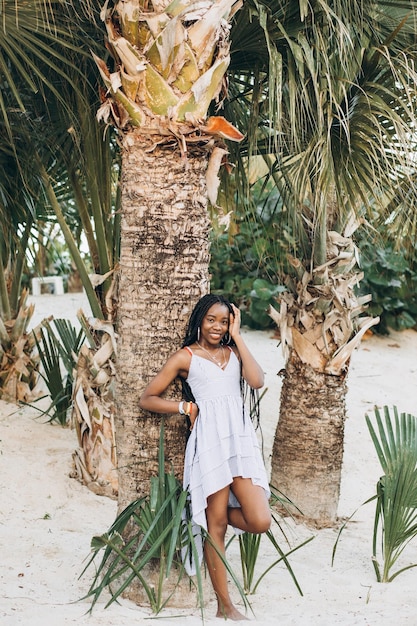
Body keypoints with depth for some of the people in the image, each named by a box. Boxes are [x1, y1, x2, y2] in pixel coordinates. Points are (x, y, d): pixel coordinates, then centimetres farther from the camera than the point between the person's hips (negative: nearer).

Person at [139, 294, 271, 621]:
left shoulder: (233, 351, 16)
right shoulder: (185, 357, 6)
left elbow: (257, 381, -5)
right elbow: (147, 399, 8)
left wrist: (237, 337, 0)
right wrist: (186, 407, -2)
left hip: (241, 437, 4)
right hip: (209, 440, -4)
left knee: (260, 521, -8)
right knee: (217, 526, 1)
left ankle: (204, 513, 21)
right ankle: (225, 605, 11)